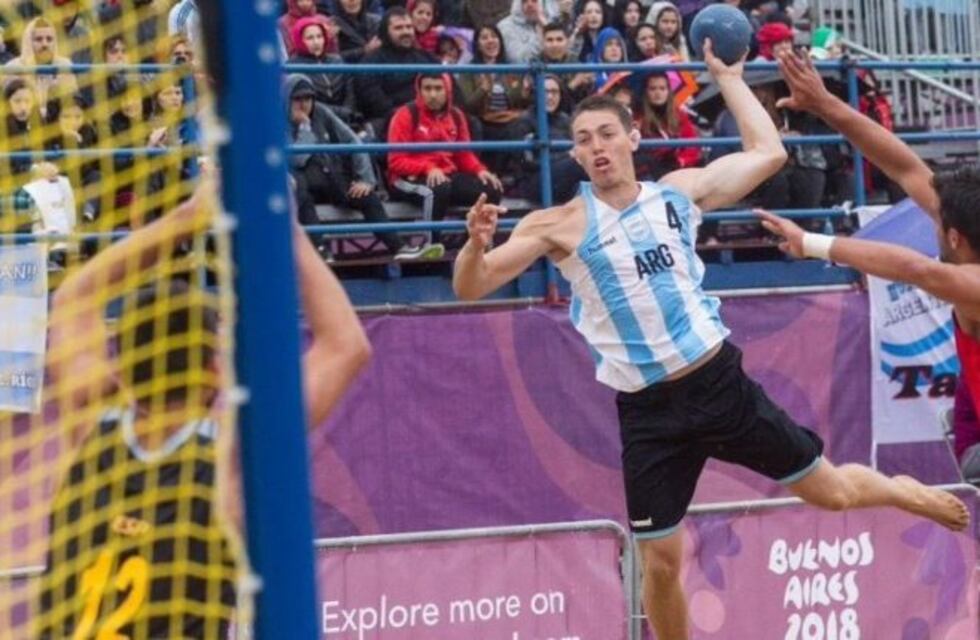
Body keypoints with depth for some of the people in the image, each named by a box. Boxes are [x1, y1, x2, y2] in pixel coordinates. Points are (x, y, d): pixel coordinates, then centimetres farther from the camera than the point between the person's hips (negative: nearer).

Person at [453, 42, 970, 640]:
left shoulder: (679, 192, 2)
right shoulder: (560, 226, -7)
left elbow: (768, 152, 11)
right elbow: (470, 288, -12)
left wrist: (728, 78, 11)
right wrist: (476, 244, -33)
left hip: (719, 379, 2)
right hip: (646, 410, -1)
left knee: (831, 491, 13)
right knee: (661, 562, 1)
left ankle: (902, 489, 46)